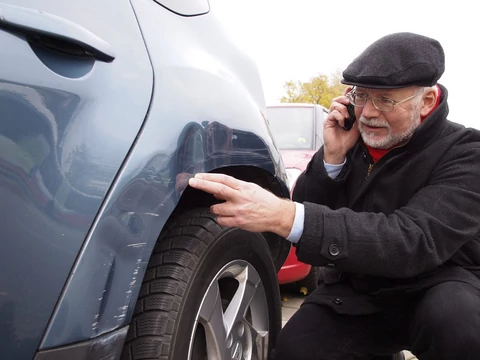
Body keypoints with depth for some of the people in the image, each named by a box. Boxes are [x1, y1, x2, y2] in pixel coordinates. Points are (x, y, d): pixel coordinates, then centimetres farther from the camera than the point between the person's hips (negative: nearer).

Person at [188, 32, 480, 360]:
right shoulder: (352, 141, -5)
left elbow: (414, 241, -35)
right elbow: (307, 210, -4)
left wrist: (284, 216, -46)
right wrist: (332, 157, -22)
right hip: (355, 290, 3)